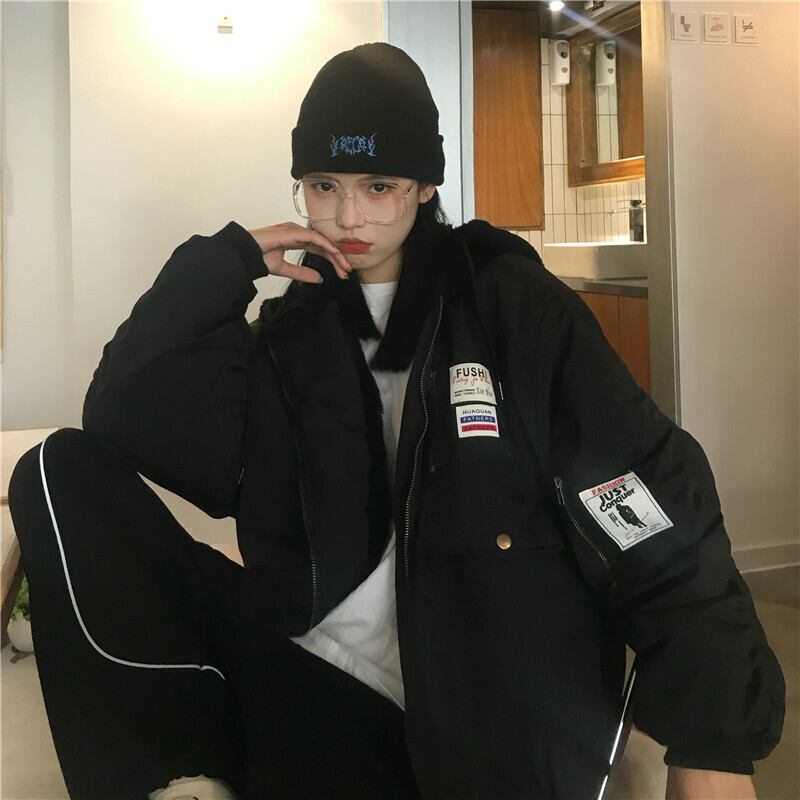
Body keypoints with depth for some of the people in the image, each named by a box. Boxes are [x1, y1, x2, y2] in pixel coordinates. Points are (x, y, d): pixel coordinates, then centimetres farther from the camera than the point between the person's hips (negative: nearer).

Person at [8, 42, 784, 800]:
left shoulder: (510, 301, 2)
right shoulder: (293, 327, 12)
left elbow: (654, 510, -4)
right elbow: (122, 416, 1)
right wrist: (225, 264, -4)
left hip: (496, 721, -5)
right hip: (302, 665, 5)